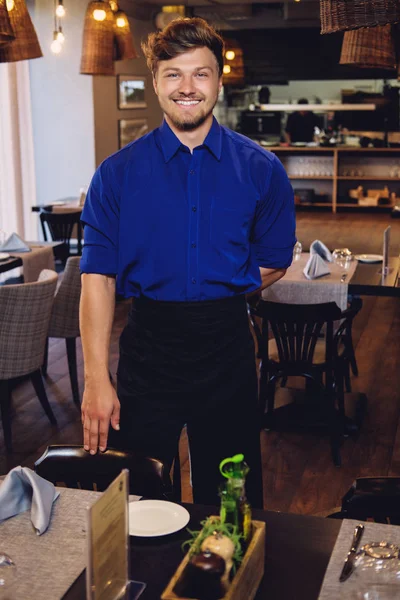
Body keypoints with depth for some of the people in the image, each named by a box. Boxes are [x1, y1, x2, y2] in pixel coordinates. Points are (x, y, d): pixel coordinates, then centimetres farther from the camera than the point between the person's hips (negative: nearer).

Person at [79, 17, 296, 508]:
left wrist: (218, 298, 1)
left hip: (227, 353, 1)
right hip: (147, 352, 0)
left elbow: (274, 264, 10)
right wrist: (96, 380, -14)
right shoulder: (117, 172, -3)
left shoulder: (260, 169, 1)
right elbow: (98, 277, -8)